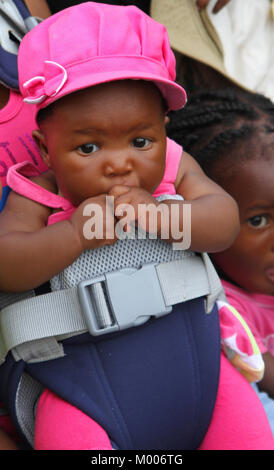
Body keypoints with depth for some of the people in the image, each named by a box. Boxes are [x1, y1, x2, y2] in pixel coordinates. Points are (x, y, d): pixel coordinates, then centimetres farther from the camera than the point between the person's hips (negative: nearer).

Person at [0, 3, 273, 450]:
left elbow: (225, 222, -15)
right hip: (81, 373, -2)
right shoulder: (37, 196, -11)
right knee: (64, 430, -23)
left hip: (184, 350, 3)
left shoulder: (175, 169, -3)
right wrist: (74, 233, -35)